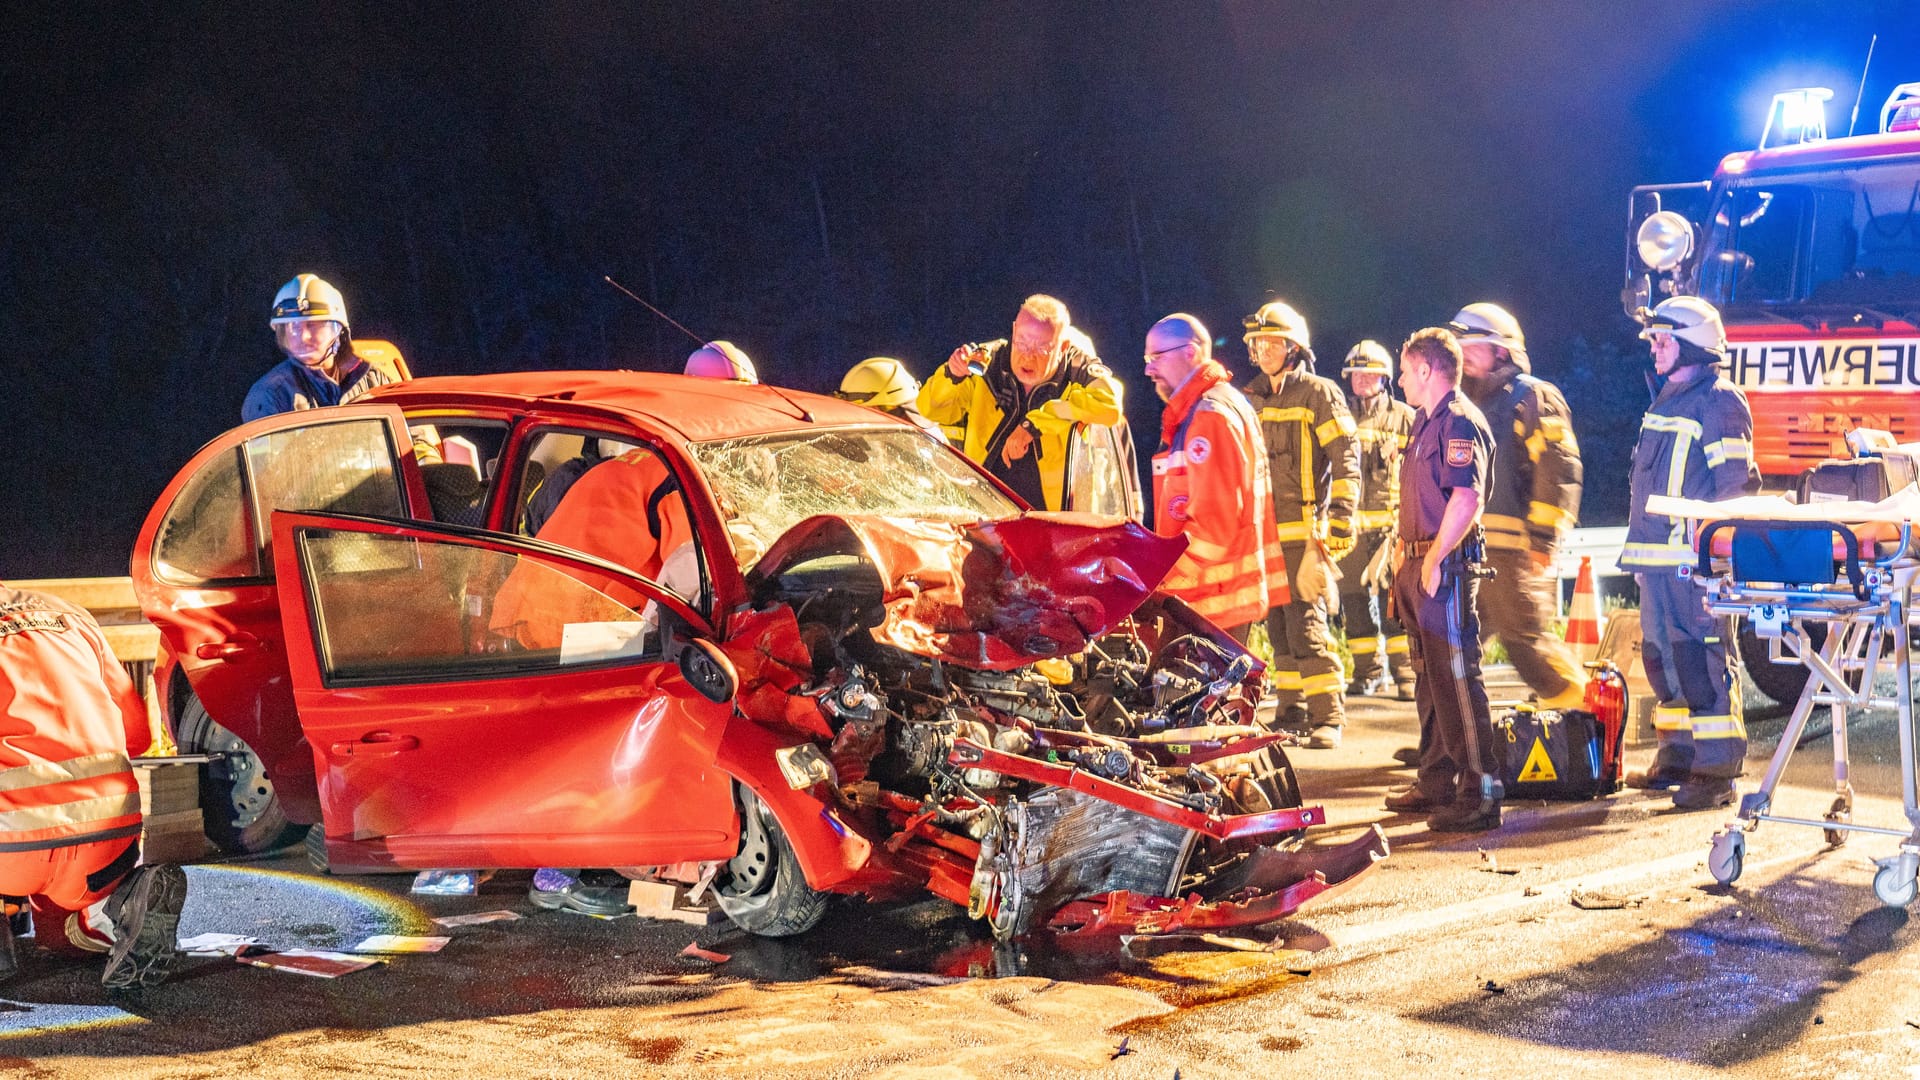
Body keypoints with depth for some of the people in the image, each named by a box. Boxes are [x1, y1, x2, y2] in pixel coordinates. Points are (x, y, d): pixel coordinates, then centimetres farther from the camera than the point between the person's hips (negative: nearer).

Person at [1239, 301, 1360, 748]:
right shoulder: (1252, 400, 17)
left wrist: (1341, 520, -14)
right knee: (1279, 627, 9)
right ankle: (1291, 710, 16)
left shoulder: (1319, 394, -2)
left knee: (1306, 624, -12)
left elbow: (1346, 461, -7)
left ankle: (1327, 716, -8)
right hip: (1263, 534, 7)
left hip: (1304, 530, -6)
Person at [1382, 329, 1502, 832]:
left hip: (1446, 565, -11)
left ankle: (1481, 794, -9)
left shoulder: (1460, 422, -14)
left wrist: (1434, 559, -23)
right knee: (1430, 679, 16)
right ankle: (1436, 782, 25)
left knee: (1456, 679, -10)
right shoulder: (1426, 421, 19)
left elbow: (1466, 499, -25)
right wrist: (1404, 554, 21)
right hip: (1419, 564, 11)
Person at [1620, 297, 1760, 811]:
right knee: (1662, 657, 14)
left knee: (1701, 662, -10)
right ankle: (1677, 758, 24)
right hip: (1658, 559, 10)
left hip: (1695, 560, -10)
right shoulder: (1666, 401, 19)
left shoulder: (1719, 403, -9)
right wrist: (1641, 554, 23)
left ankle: (1716, 772, -9)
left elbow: (1738, 485, -15)